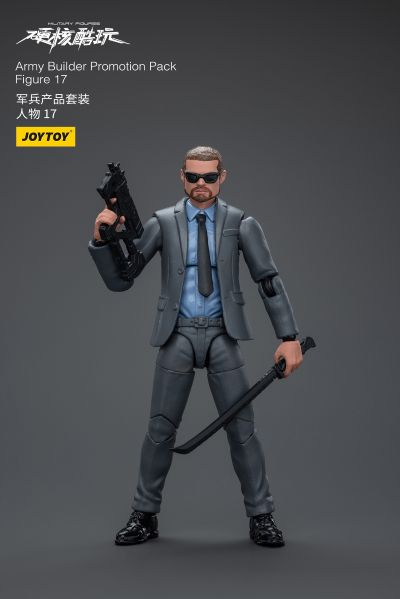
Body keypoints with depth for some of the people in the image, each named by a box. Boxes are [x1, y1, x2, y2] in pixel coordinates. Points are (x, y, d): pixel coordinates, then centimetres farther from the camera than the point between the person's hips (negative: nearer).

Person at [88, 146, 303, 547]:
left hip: (222, 336, 0)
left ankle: (261, 517, 14)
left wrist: (289, 337, -8)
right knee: (160, 429, 3)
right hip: (178, 336, 0)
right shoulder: (162, 223, 1)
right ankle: (145, 516, 18)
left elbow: (269, 281, 0)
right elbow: (118, 280, -1)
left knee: (242, 428, 0)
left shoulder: (240, 223, 1)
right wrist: (102, 239, -18)